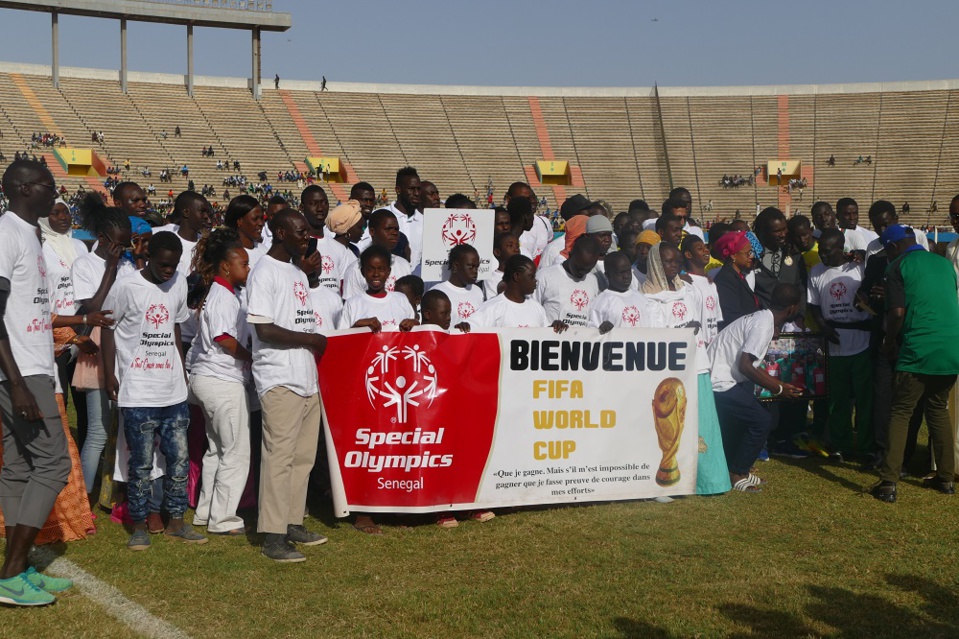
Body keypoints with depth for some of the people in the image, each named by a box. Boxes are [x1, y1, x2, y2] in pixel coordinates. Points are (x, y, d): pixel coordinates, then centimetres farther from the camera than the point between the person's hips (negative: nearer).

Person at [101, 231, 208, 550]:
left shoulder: (179, 283, 8)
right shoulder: (126, 287, -9)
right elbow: (108, 328, -2)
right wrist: (109, 374, -5)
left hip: (173, 390, 5)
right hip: (138, 391, -5)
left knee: (179, 457, 8)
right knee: (142, 463, 1)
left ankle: (176, 521, 20)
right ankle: (139, 525, 14)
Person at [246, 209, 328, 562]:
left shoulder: (298, 273, 20)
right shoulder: (264, 273, -9)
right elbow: (265, 329, -16)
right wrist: (311, 339, -11)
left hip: (306, 378, 9)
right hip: (279, 381, -9)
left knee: (303, 456, 11)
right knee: (279, 456, -8)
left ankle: (293, 523, 20)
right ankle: (273, 535, -3)